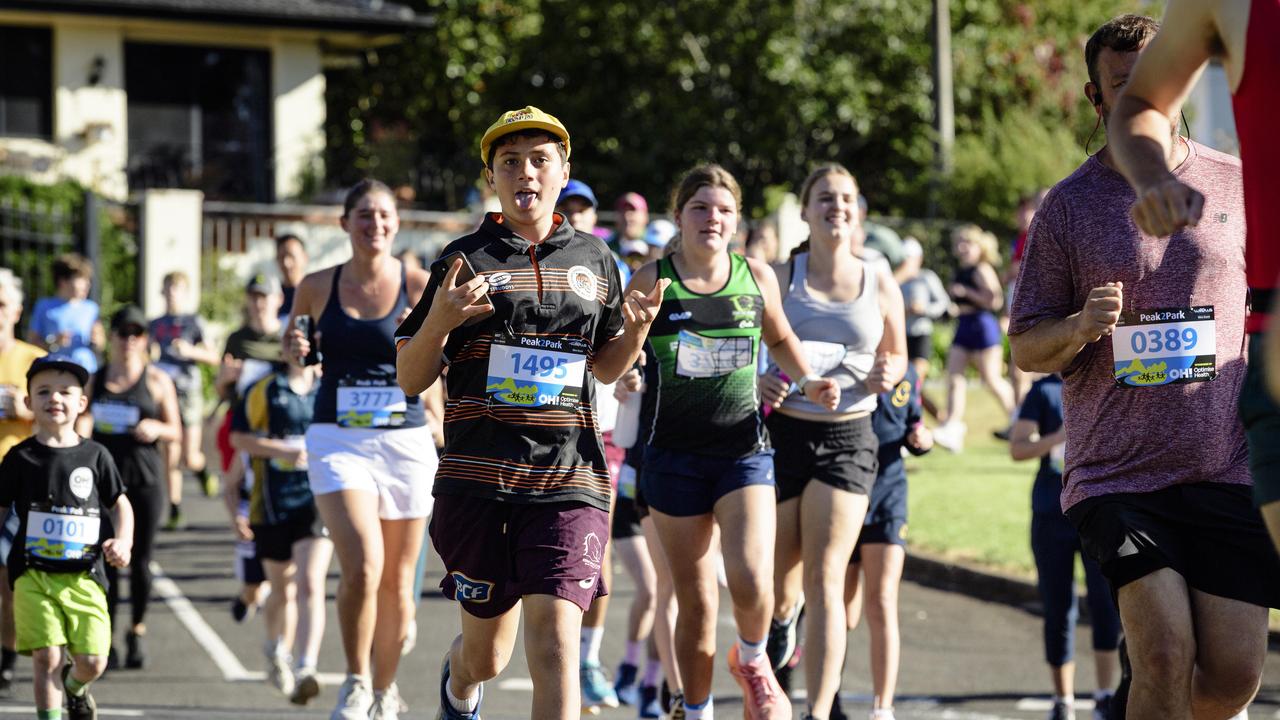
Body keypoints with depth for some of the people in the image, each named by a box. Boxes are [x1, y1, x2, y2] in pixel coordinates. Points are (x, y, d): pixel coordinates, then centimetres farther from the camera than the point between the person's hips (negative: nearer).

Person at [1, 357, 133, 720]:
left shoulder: (94, 455, 5)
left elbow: (121, 504, 12)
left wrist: (122, 542, -4)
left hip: (84, 576, 1)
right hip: (33, 576, -1)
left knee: (92, 661, -3)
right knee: (47, 656, -12)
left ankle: (74, 688, 33)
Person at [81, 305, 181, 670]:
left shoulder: (157, 380, 5)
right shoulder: (95, 381, 9)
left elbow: (175, 432, 7)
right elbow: (81, 426, 14)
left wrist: (156, 429, -13)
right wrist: (80, 427, -9)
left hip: (145, 478, -1)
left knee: (140, 559, 3)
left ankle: (137, 629, 22)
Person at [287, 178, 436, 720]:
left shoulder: (420, 287, 0)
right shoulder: (318, 287, 4)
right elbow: (298, 348, 19)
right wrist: (295, 348, -3)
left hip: (406, 441, 1)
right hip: (338, 440, -1)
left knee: (397, 582, 8)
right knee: (362, 566, -20)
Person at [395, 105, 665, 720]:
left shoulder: (594, 261, 10)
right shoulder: (465, 259, 2)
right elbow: (410, 380, 2)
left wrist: (637, 328, 1)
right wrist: (440, 321, -17)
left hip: (569, 480, 1)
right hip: (477, 478, 0)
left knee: (554, 643, -16)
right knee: (487, 654, 13)